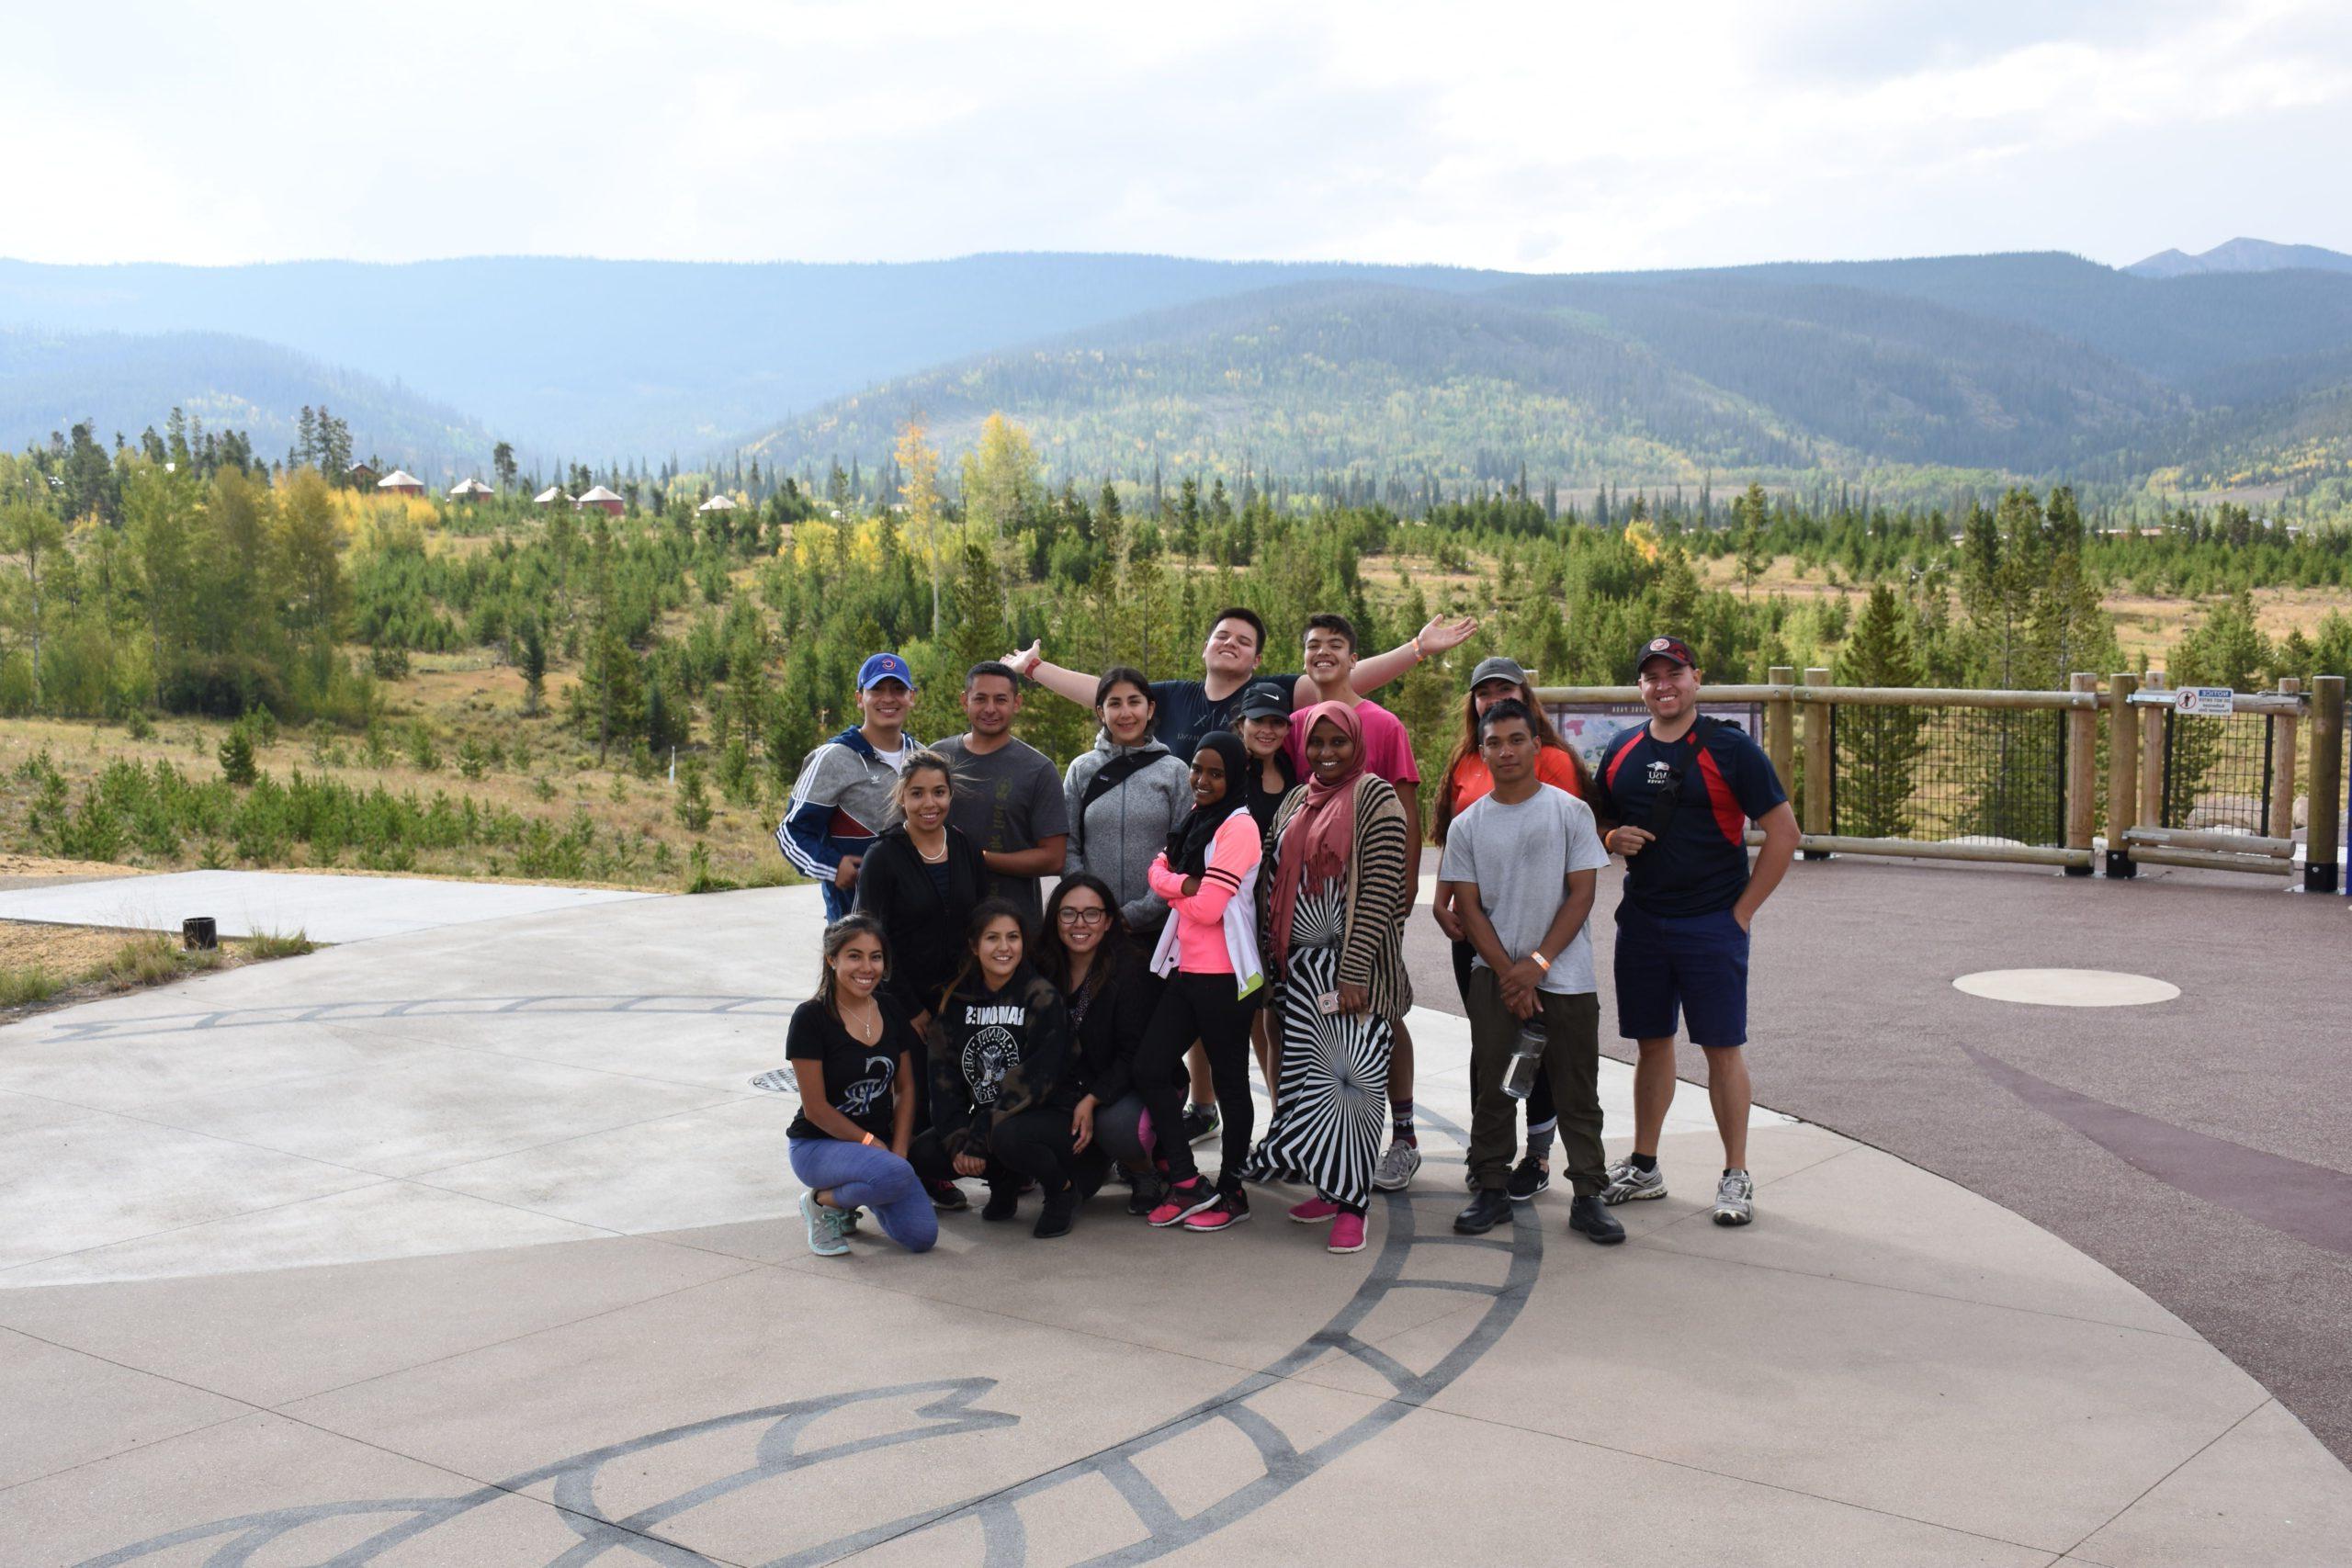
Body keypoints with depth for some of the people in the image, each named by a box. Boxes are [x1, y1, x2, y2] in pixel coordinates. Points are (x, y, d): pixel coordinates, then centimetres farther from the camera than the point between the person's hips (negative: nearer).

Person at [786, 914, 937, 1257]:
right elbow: (816, 1107, -14)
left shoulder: (890, 1011, 4)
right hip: (818, 1145, -6)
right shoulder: (811, 1018, -14)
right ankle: (822, 1202, -4)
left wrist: (898, 1150, -5)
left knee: (922, 1236, -12)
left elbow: (905, 1088, 8)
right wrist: (871, 1143, -15)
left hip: (880, 1144, 6)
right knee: (896, 1176, -35)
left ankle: (854, 1194, 17)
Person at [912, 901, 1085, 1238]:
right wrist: (958, 1141, -15)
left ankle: (1062, 1190, -5)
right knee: (921, 1154, -16)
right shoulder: (957, 999, 3)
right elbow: (943, 1074, -2)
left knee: (1007, 1136, -36)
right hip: (984, 1117, 5)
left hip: (1048, 1116, -5)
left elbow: (1035, 1078, -20)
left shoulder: (1041, 996, -12)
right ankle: (1006, 1182, 10)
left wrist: (980, 1138, -23)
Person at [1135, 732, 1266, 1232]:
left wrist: (1174, 885, -1)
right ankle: (1188, 1184, 12)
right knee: (1149, 1069, 3)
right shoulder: (1193, 819, 13)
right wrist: (1187, 884, -13)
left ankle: (1232, 1193, 15)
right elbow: (1159, 871, 6)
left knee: (1229, 1082, 4)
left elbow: (1208, 907, -19)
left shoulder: (1238, 826, -13)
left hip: (1224, 976, -8)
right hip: (1186, 971, 8)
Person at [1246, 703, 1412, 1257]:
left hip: (1353, 964, -6)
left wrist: (1352, 973, -17)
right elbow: (1278, 884, 18)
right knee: (1309, 1074, 7)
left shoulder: (1374, 797, -6)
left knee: (1352, 1076, -5)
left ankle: (1351, 1203, 1)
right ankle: (1331, 1188, 17)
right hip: (1301, 963, 6)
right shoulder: (1297, 802, 15)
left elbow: (1379, 891, -13)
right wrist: (1275, 955, 9)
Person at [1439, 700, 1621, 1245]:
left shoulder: (1570, 812, 0)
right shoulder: (1468, 825, 5)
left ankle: (1588, 1196, 9)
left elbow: (1581, 895, -4)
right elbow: (1468, 907, 2)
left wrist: (1537, 963, -11)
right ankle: (1492, 1190, 14)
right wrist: (1509, 973, -8)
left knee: (1578, 1093, 3)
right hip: (1494, 975, 2)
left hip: (1566, 976, -1)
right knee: (1490, 1087, 4)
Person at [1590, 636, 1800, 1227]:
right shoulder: (1622, 752, 9)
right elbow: (1599, 824, 20)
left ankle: (1735, 1176, 8)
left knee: (1722, 1047, -1)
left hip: (1712, 924, -4)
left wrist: (1742, 910, -8)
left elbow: (1783, 833, -6)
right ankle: (1643, 1167, 21)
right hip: (1641, 922, 5)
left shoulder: (1731, 750, -6)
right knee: (1652, 1044, 12)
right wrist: (1613, 839, -5)